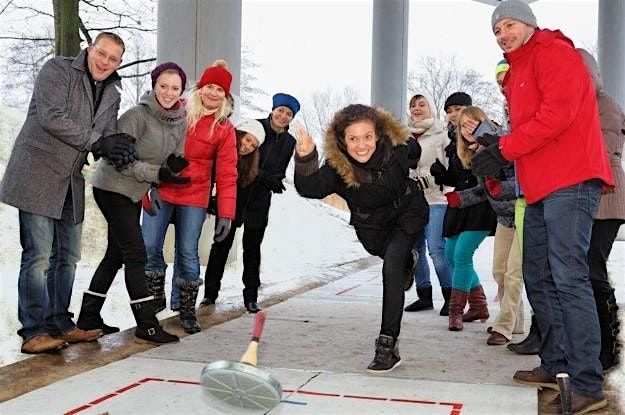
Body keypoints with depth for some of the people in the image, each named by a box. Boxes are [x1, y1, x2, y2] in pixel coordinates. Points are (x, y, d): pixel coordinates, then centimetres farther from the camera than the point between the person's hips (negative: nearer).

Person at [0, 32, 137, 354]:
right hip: (37, 176, -8)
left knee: (67, 256, 11)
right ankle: (34, 332, -3)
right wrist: (96, 141, -16)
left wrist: (117, 150, -15)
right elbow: (52, 118, -18)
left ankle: (59, 324, 21)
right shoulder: (58, 70, -7)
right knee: (38, 256, -9)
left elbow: (108, 135, 8)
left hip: (70, 182, 8)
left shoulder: (111, 93, 13)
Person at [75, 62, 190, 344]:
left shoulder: (180, 122, 3)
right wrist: (158, 173, -25)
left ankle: (89, 317, 22)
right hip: (113, 189, -8)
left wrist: (174, 168, -17)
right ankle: (146, 324, -4)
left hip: (135, 194, 8)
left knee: (116, 255, 12)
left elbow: (177, 161, 6)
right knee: (136, 254, -9)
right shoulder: (137, 116, -17)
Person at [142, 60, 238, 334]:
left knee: (188, 253, -1)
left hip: (194, 197, -1)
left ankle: (186, 309, 15)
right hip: (161, 190, 1)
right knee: (149, 246, -1)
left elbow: (226, 174, -3)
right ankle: (155, 299, 21)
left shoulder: (224, 129, -2)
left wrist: (226, 214, -9)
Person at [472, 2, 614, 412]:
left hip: (569, 182, -10)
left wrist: (505, 147, -13)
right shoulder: (517, 71, 25)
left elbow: (557, 113, -17)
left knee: (568, 277, -15)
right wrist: (500, 145, 2)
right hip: (541, 187, 10)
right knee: (539, 278, 11)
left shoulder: (554, 52, -3)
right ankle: (556, 366, 19)